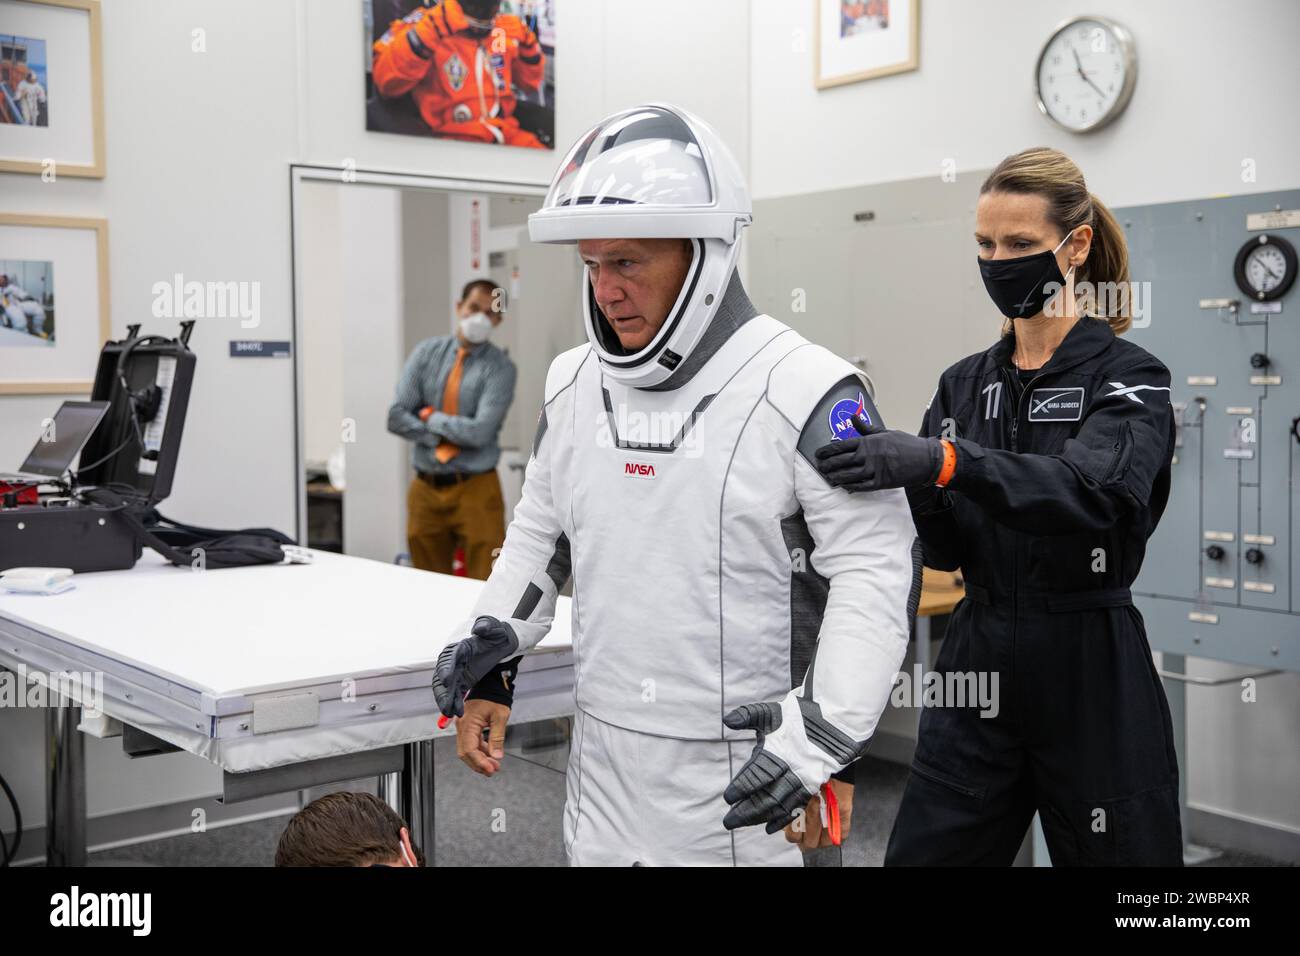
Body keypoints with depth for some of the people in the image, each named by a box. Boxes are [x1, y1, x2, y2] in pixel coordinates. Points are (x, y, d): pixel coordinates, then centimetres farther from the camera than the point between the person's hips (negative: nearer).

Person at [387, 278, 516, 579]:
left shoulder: (500, 367, -6)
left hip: (474, 488, -3)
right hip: (426, 488, 3)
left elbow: (480, 431, -18)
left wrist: (432, 418, -7)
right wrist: (444, 438, -11)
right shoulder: (427, 352, 5)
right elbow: (396, 417, -3)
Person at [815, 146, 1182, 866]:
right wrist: (919, 493, -18)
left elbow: (1091, 488, -29)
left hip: (1092, 675, -4)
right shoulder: (966, 383, 8)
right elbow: (945, 550, 3)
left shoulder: (1129, 377, -7)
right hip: (976, 666, 5)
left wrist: (944, 462, -42)